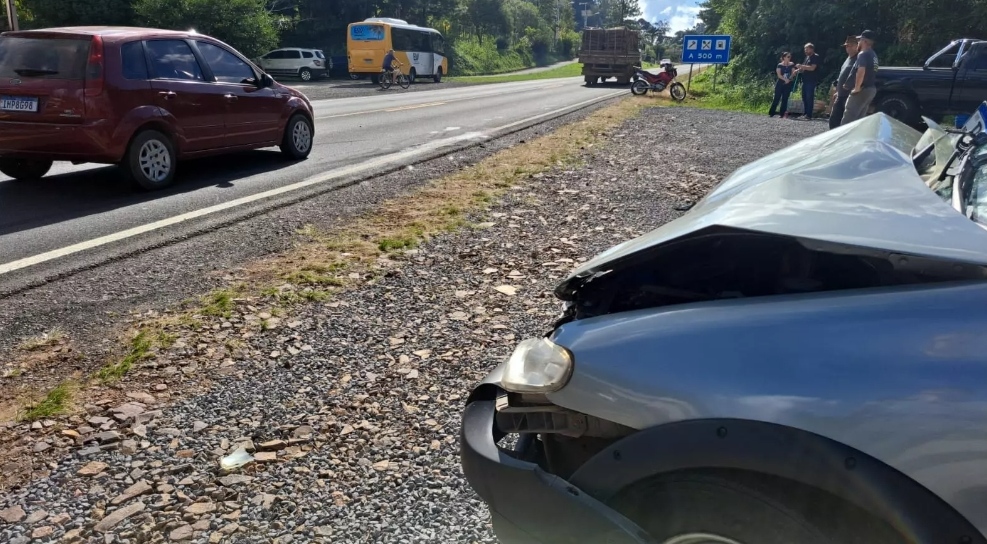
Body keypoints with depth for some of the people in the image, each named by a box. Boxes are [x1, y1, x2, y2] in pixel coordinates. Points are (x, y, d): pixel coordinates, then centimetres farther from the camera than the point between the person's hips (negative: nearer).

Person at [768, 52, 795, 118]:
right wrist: (785, 79, -22)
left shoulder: (791, 65, 7)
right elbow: (779, 75, -10)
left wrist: (789, 79, -17)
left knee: (785, 99, 2)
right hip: (780, 84, -3)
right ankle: (771, 113, 1)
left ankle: (783, 114, 4)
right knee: (777, 98, -4)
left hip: (788, 84, 3)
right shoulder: (780, 65, -2)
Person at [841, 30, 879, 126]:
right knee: (859, 118, 14)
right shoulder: (873, 55, 16)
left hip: (863, 89, -10)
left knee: (848, 119, -9)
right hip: (871, 88, 10)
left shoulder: (863, 54, -15)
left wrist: (857, 88, -22)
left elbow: (861, 71, -29)